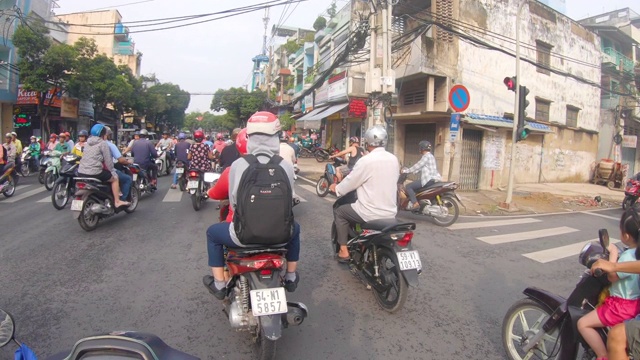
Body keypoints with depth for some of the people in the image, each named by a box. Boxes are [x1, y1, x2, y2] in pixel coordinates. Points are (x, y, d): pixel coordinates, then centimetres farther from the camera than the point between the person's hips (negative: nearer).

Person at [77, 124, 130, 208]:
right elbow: (108, 160, -7)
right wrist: (113, 172, 1)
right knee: (115, 178, 8)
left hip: (81, 172, 8)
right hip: (94, 172, -8)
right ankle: (117, 202, 3)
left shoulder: (88, 143, 20)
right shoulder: (103, 143, -4)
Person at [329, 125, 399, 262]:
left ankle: (344, 251, 16)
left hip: (371, 214, -7)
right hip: (391, 212, 7)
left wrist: (336, 188, 13)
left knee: (339, 212, 16)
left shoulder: (366, 161, -16)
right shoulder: (394, 159, 4)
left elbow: (349, 182, -7)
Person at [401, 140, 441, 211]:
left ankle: (415, 204, -21)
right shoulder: (430, 156, 20)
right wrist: (409, 170, 20)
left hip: (428, 179, -11)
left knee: (409, 187, -12)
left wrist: (405, 171, -7)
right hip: (433, 179, 11)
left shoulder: (426, 156, -12)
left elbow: (417, 166, -15)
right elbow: (420, 167, 23)